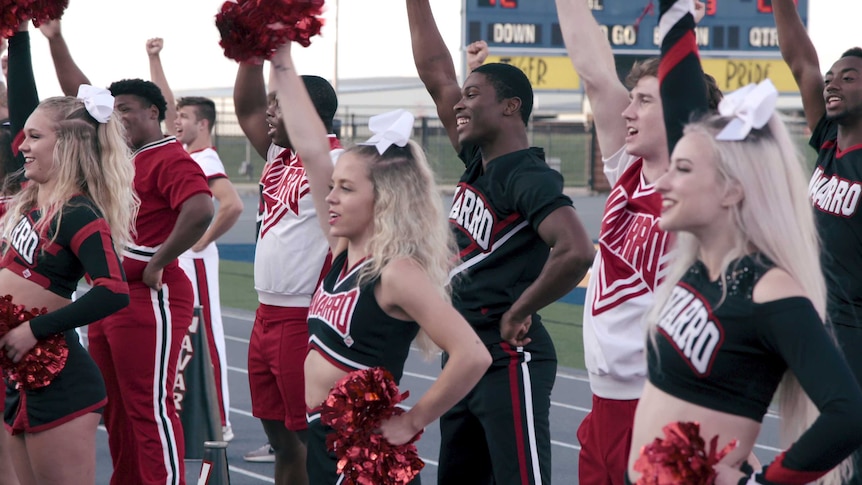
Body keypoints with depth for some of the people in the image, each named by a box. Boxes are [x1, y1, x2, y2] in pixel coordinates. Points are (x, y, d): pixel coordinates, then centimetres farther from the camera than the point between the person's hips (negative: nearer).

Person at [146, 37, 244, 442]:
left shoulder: (206, 161, -16)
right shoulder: (181, 151, 10)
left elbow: (232, 205, -30)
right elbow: (164, 105, 18)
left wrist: (203, 241, -20)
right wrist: (154, 59, 13)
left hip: (193, 260, -9)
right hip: (171, 259, 9)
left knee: (207, 339, -6)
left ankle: (220, 424, -4)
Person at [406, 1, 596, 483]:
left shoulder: (530, 179, -16)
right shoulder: (478, 164, 9)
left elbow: (577, 251, -32)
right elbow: (437, 75, 15)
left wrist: (520, 312, -21)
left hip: (509, 362, -10)